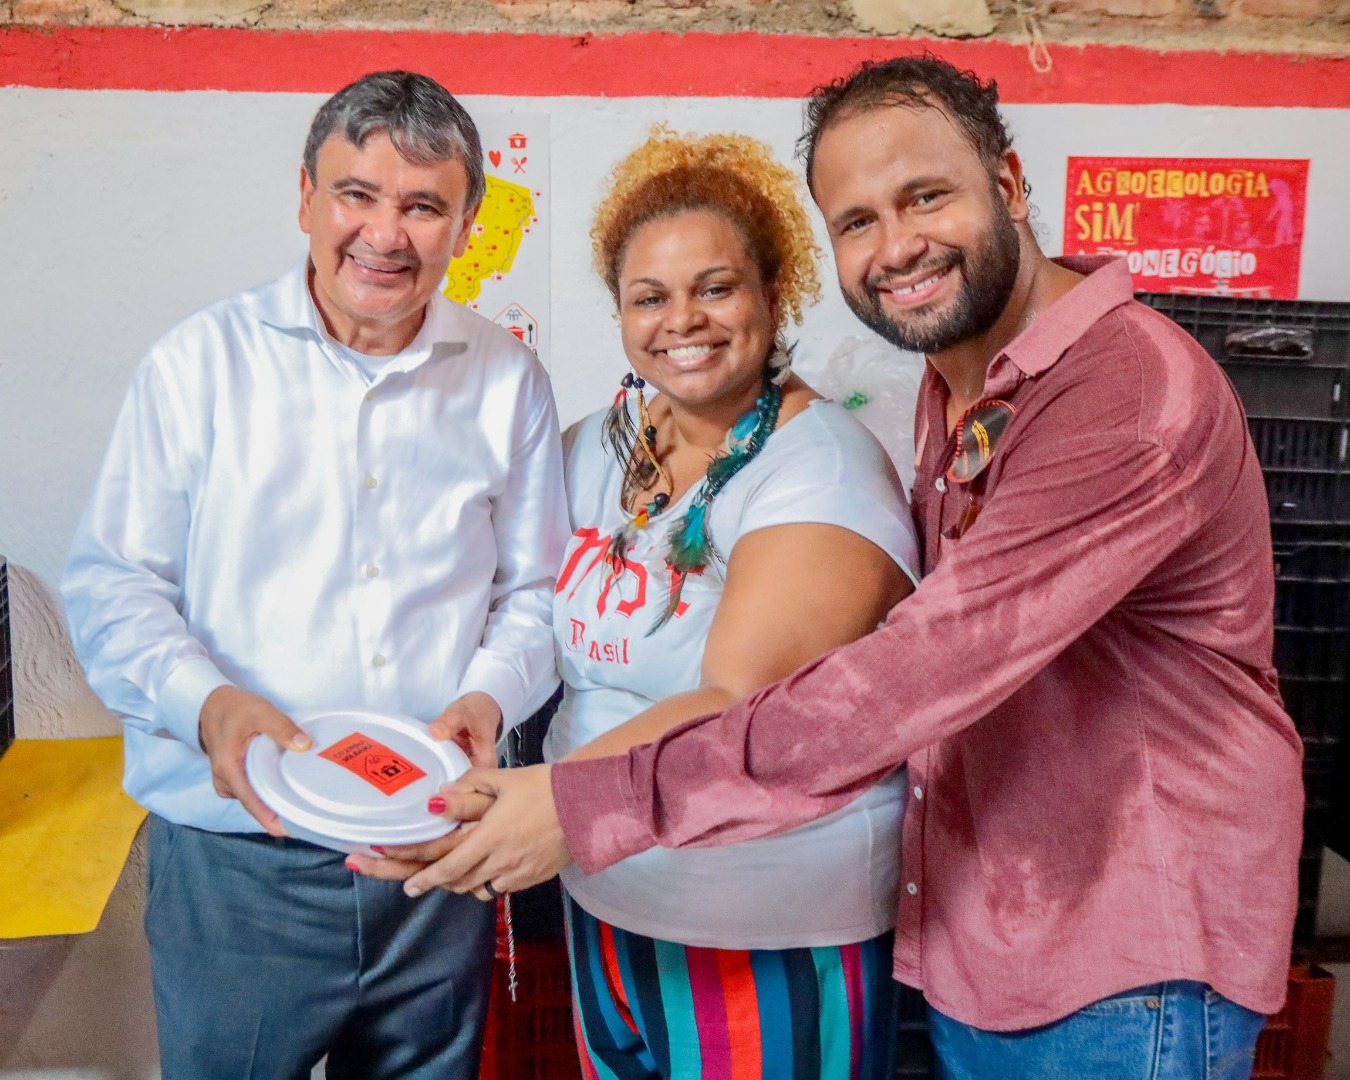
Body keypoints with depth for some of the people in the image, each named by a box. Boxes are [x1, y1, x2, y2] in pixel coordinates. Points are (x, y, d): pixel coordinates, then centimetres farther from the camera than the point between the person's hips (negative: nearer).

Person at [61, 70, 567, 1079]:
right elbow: (113, 582, -2)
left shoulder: (507, 382, 3)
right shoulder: (200, 362, -3)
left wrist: (487, 696, -13)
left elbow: (534, 592, 6)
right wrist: (206, 703, -19)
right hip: (235, 857, -1)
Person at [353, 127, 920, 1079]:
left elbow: (736, 706, -30)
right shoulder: (601, 442, 2)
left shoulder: (824, 471, -19)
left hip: (772, 941, -6)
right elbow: (552, 626, 15)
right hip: (607, 902, 6)